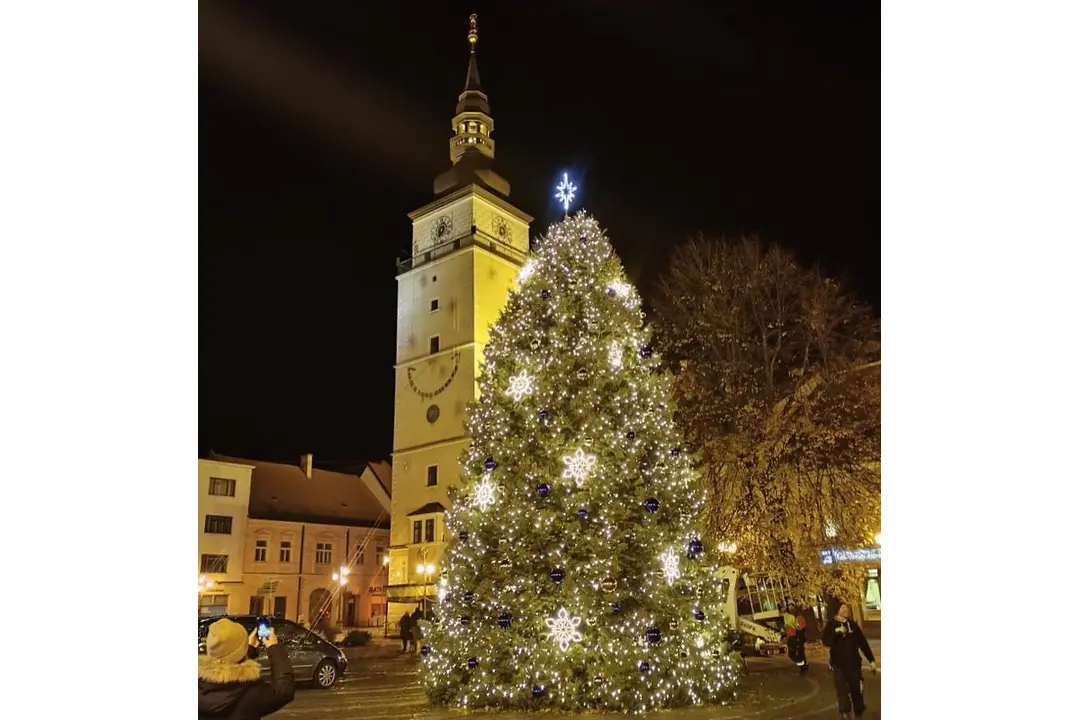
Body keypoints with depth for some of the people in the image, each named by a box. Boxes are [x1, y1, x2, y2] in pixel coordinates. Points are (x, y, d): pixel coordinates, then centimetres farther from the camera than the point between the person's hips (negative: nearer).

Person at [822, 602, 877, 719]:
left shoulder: (853, 624, 3)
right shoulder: (831, 625, -4)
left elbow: (863, 642, 7)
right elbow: (826, 642, -16)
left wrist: (871, 660, 5)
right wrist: (836, 632, -30)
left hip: (854, 664, 3)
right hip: (838, 665, -3)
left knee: (857, 690, 14)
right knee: (842, 692, -4)